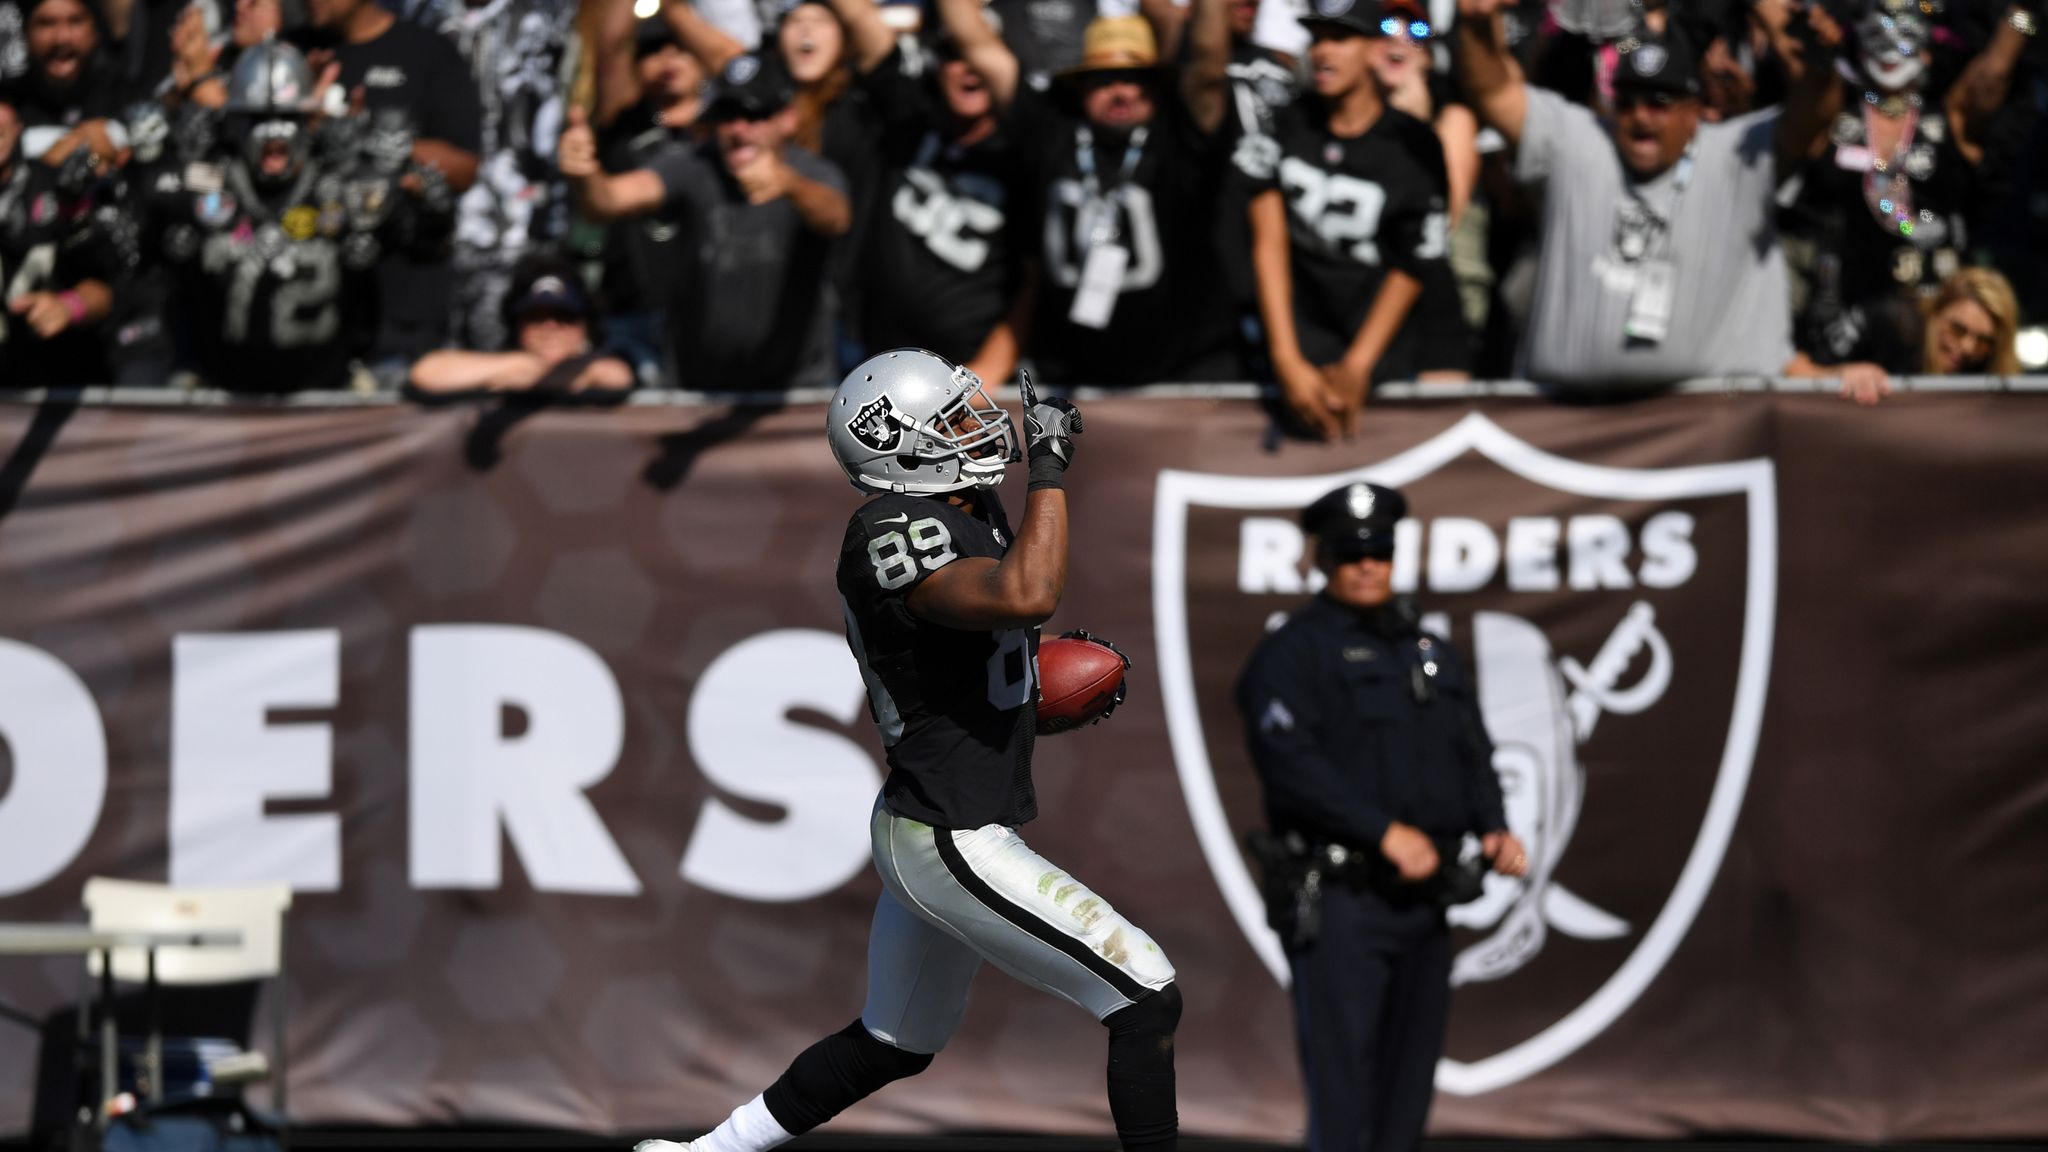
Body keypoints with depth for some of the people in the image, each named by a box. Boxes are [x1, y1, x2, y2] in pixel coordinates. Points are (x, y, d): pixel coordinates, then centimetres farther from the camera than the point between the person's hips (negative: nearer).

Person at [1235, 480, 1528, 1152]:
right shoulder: (1292, 652, -3)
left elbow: (1473, 756, 18)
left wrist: (1493, 829, -2)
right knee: (1342, 1080, -10)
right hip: (1339, 899, -7)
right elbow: (1289, 760, -15)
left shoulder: (1434, 656, 18)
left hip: (1422, 898, 7)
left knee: (1408, 1083, 9)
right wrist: (1386, 832, -21)